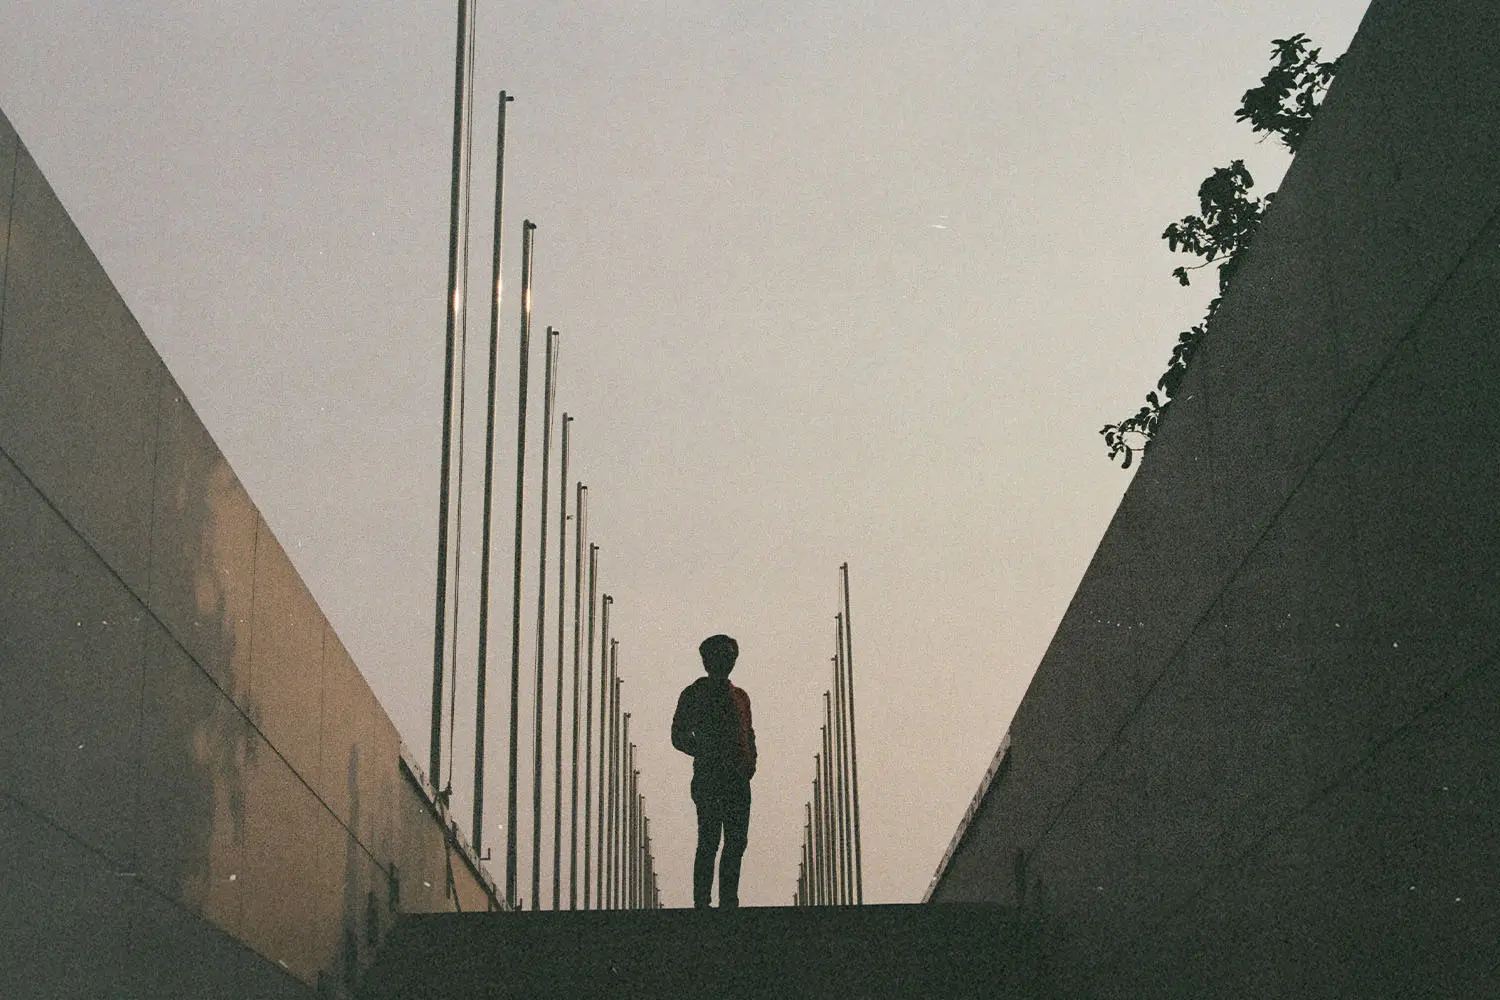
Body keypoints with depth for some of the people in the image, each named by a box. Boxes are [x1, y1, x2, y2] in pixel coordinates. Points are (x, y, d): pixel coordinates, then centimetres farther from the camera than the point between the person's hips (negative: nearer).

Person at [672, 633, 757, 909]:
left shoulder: (740, 697, 21)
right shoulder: (694, 694, 4)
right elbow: (679, 736, -1)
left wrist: (751, 761, 6)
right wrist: (708, 756, -11)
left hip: (738, 780, 6)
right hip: (708, 778, -6)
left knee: (736, 842, 2)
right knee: (709, 841, -10)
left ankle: (728, 903, 7)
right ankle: (701, 903, -10)